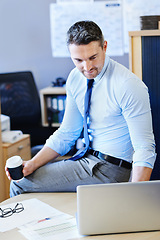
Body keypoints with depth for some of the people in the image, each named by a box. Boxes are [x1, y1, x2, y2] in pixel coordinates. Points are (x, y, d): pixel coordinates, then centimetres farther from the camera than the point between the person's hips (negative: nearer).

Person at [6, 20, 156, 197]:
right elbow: (66, 133, 8)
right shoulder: (75, 78, 0)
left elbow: (145, 149, -21)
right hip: (88, 159, 7)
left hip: (112, 168, -7)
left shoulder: (128, 86, -21)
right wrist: (32, 164, -6)